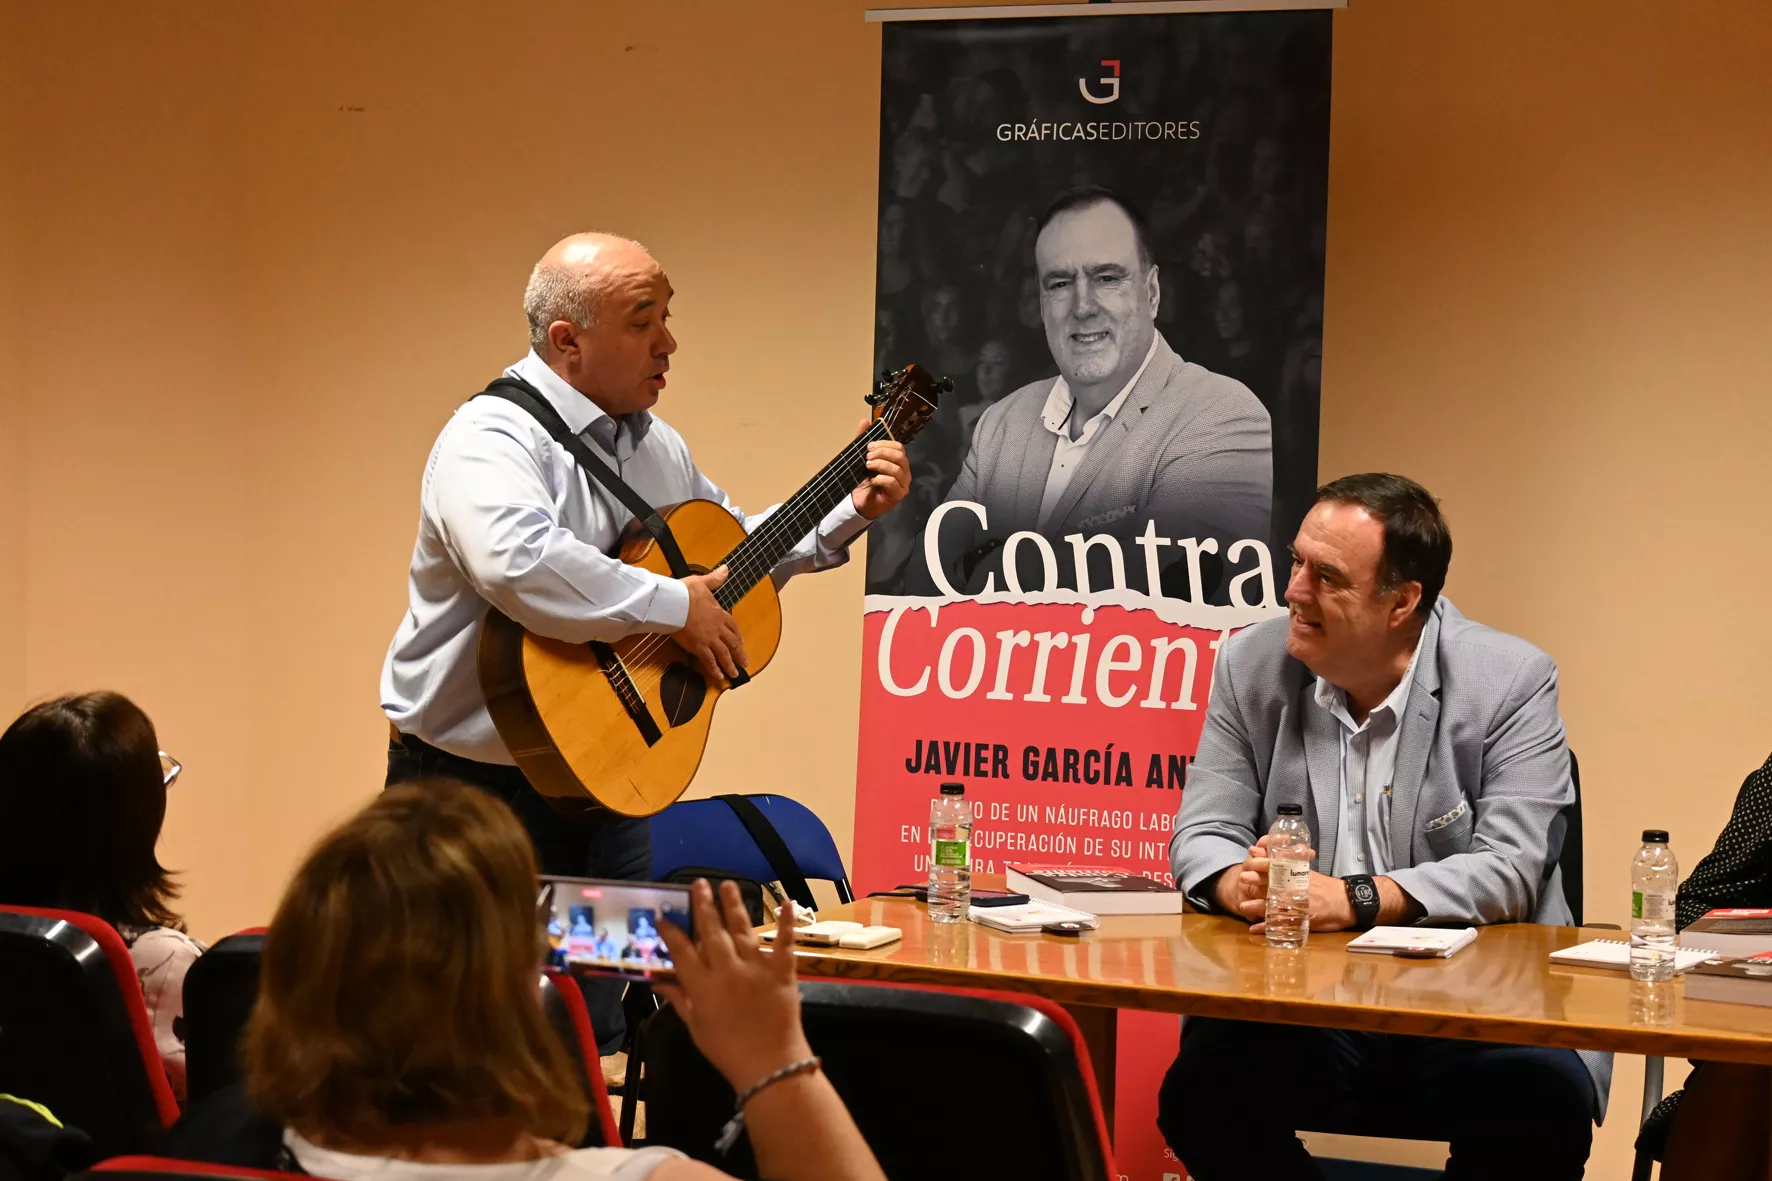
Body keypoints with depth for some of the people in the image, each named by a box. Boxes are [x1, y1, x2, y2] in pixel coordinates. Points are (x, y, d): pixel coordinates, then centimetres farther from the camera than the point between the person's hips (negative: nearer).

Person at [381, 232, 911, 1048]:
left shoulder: (655, 446, 11)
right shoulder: (492, 438, -18)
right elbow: (518, 564, -38)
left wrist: (851, 512, 15)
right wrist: (675, 606, -29)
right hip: (476, 789, -8)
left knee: (607, 1029, 13)